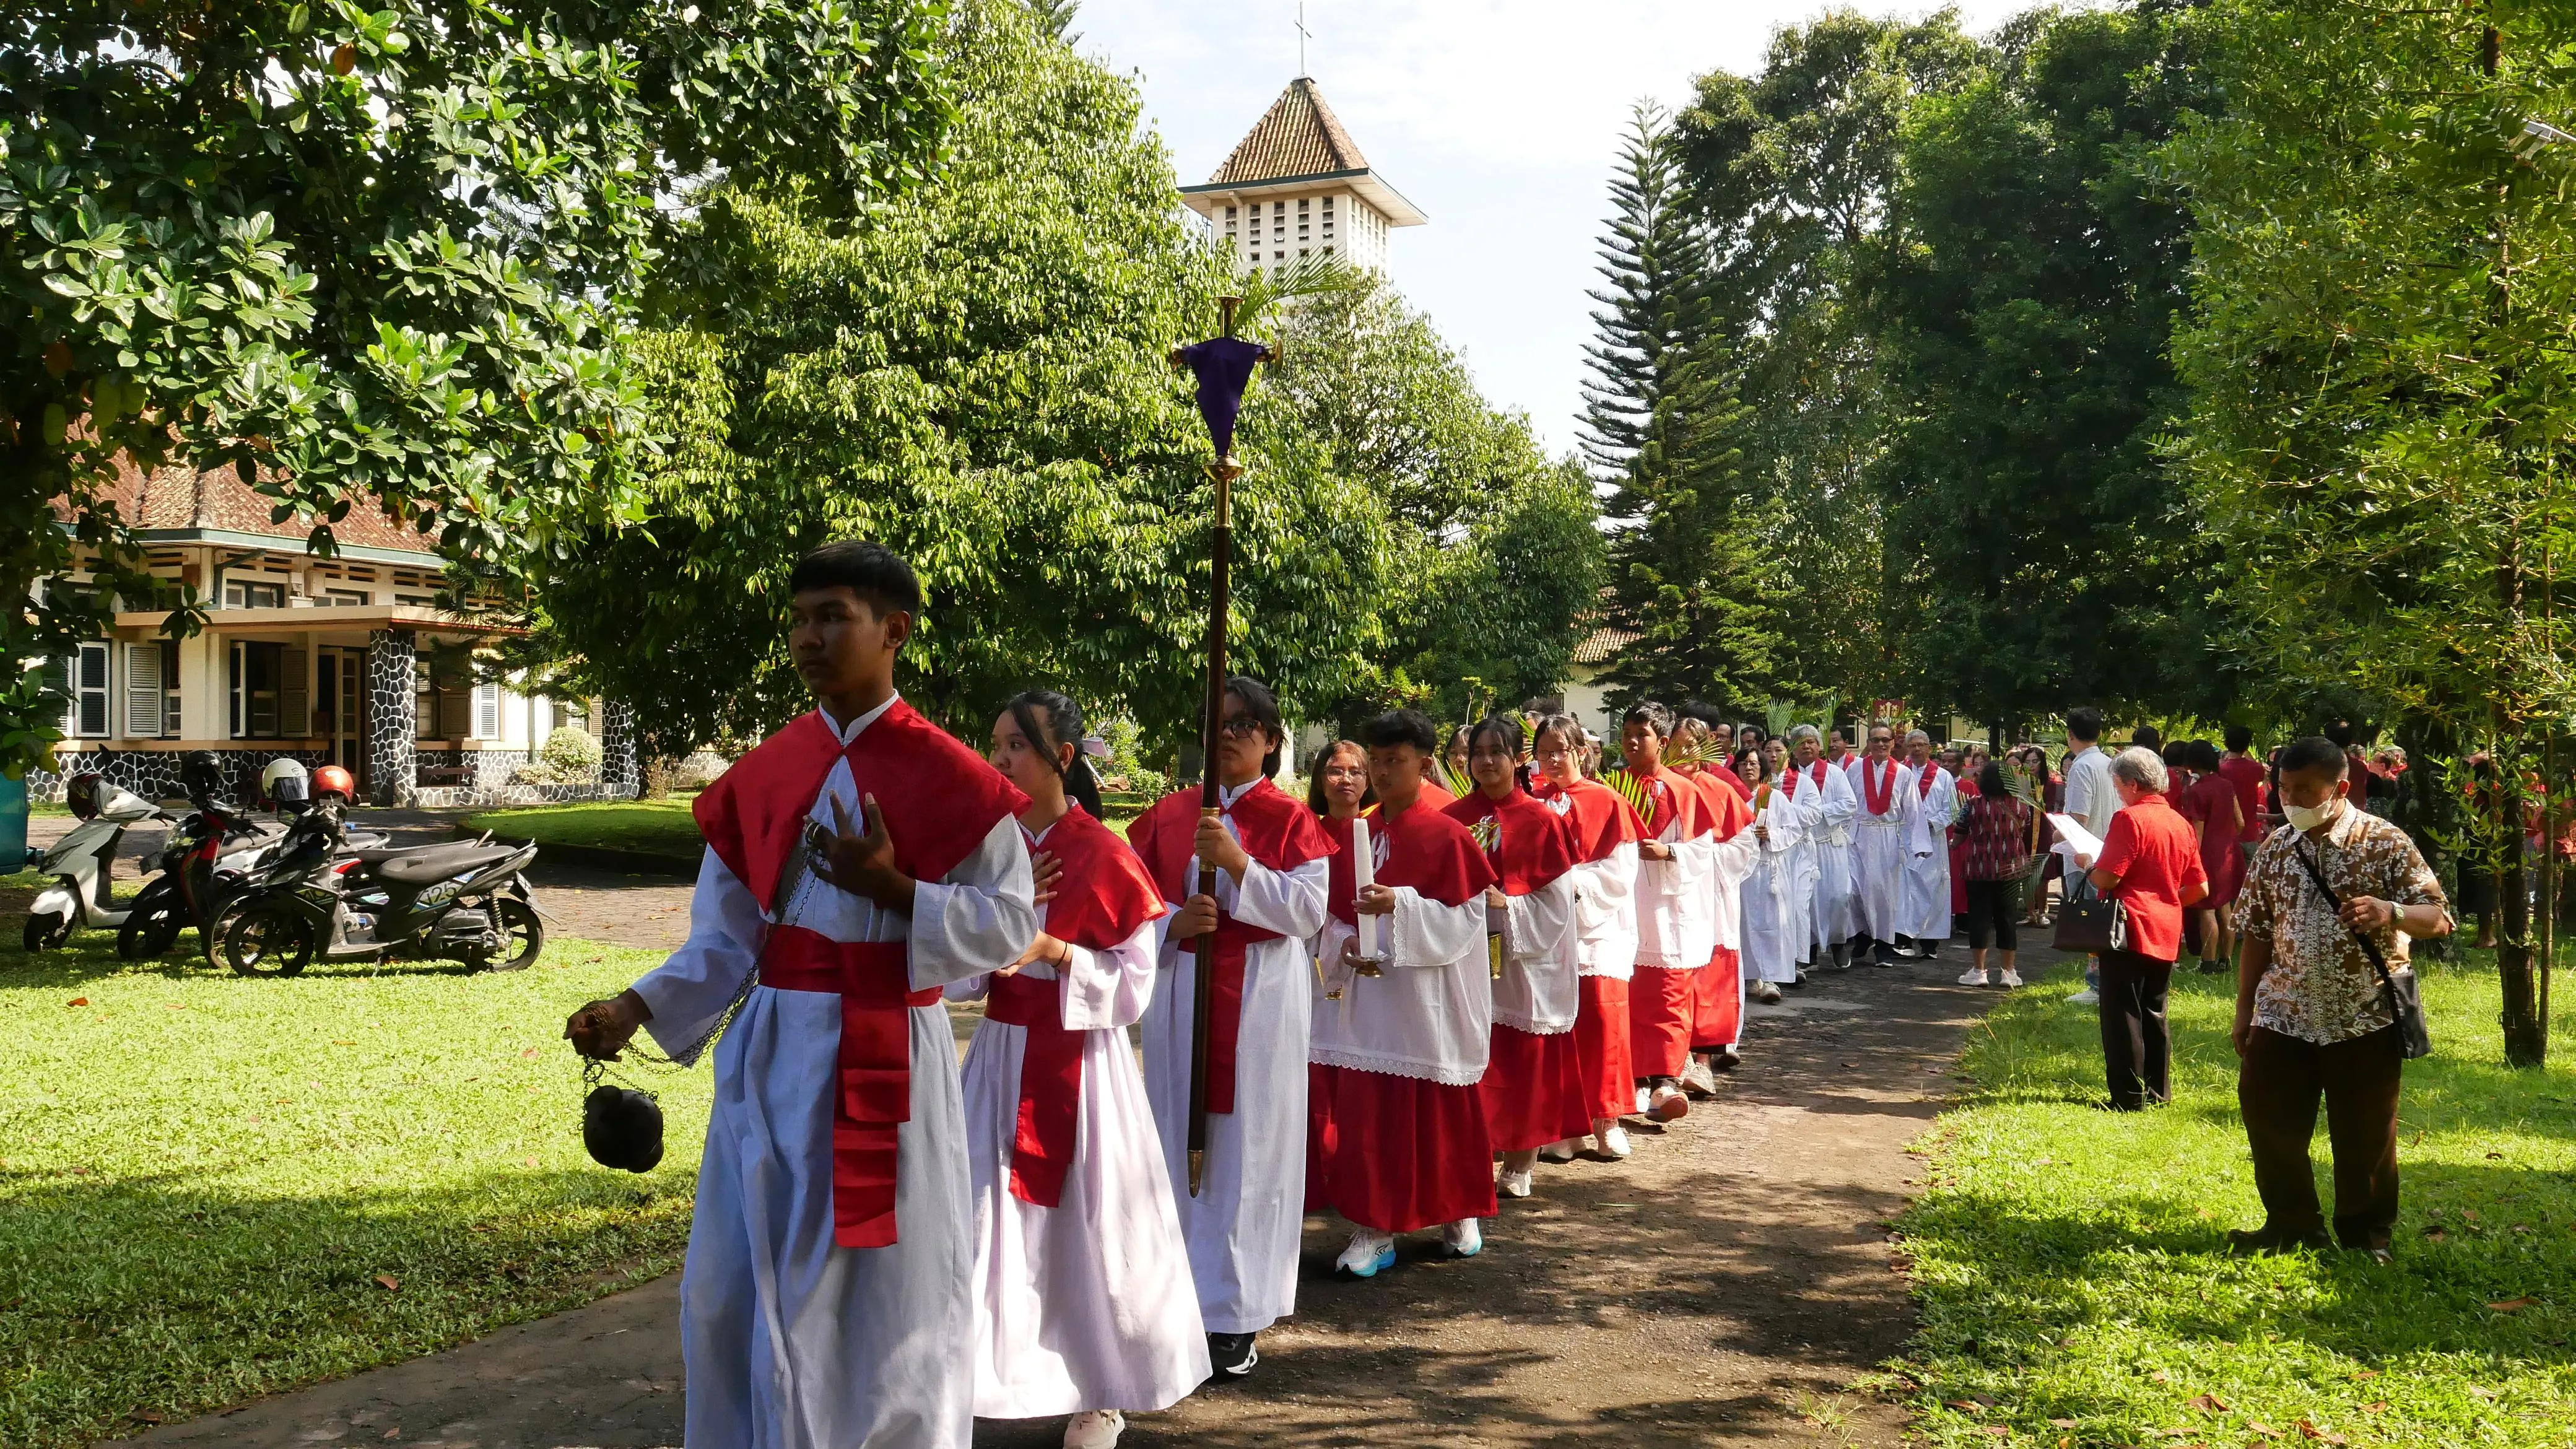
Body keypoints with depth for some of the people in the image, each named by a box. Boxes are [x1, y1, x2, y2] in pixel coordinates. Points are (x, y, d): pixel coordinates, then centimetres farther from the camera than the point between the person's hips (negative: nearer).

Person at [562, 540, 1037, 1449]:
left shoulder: (951, 778, -9)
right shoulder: (762, 777, 4)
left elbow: (1011, 927, -9)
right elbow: (727, 936, 5)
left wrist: (892, 890, -20)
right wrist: (638, 1008, -9)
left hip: (885, 1065, -4)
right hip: (769, 1059, 4)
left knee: (885, 1299, 6)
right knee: (739, 1295, 10)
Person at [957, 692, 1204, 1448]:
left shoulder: (1106, 856, -11)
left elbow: (1135, 980, -9)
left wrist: (1055, 951, -22)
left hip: (1079, 1061, -4)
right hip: (1000, 1054, 5)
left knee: (1087, 1225, 5)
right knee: (989, 1218, 4)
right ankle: (988, 1374, 18)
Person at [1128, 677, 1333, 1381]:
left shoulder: (1290, 820, 0)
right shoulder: (1169, 814, 8)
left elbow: (1309, 911, -10)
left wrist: (1237, 862, -19)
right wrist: (1173, 921, -13)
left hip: (1261, 1002, -3)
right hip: (1180, 996, 3)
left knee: (1248, 1148, 0)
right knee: (1181, 1140, 5)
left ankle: (1236, 1317, 7)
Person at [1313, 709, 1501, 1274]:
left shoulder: (1447, 836, -8)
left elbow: (1464, 920, -12)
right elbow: (1335, 914, 13)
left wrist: (1399, 904, -26)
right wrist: (1345, 944, -8)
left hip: (1426, 1000, -4)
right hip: (1363, 996, 5)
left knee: (1436, 1115, 6)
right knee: (1365, 1115, 2)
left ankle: (1458, 1215, 25)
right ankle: (1372, 1228, 10)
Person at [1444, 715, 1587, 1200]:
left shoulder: (1542, 822, -2)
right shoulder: (1453, 820, 4)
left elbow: (1558, 904, -4)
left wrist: (1507, 905, -16)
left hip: (1525, 962, -1)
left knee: (1524, 1068, 6)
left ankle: (1519, 1167, 19)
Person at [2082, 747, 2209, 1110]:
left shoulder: (2130, 818, -14)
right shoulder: (2180, 823, 9)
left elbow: (2106, 878, -19)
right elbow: (2200, 888, 12)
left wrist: (2086, 865, 1)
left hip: (2130, 930, -7)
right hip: (2166, 934, 7)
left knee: (2123, 1015, -1)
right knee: (2153, 1013, 15)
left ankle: (2128, 1097, 0)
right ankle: (2157, 1091, 20)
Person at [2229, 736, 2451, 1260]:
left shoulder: (2385, 843, -9)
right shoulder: (2275, 848, 3)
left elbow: (2439, 917, -12)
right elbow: (2256, 934, 9)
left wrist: (2390, 912, -33)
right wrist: (2244, 1010, 7)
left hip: (2366, 1019, -4)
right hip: (2283, 1017, 4)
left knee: (2365, 1137, 7)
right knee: (2271, 1124, 7)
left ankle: (2367, 1235, 25)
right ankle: (2293, 1224, 24)